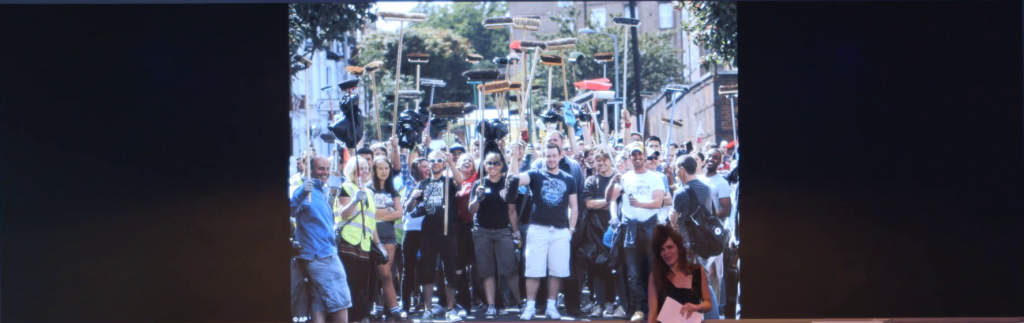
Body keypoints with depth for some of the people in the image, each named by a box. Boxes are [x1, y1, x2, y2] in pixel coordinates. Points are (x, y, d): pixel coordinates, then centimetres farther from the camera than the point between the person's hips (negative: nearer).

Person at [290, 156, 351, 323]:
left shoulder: (323, 191, 13)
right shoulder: (308, 192, -15)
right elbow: (291, 210, -34)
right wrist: (302, 193, -51)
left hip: (324, 253, 9)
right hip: (320, 254, -9)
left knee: (319, 304, 6)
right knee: (339, 302, -6)